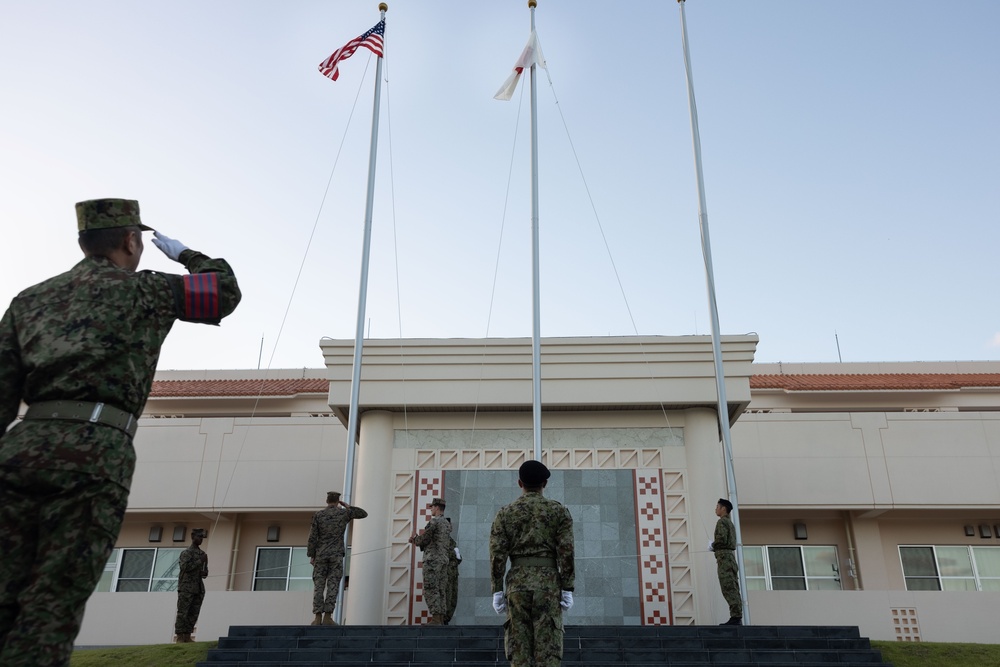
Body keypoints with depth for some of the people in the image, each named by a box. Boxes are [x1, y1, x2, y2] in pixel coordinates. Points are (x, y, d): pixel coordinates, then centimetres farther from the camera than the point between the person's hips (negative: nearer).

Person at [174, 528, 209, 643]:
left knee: (193, 614, 3)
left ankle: (187, 637, 8)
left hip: (198, 589, 6)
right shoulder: (186, 553, -3)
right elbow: (184, 567, -19)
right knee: (182, 613, -4)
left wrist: (204, 573, 0)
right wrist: (200, 561, -16)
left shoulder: (202, 554, 16)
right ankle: (180, 638, -1)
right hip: (186, 588, -6)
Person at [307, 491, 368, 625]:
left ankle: (317, 618, -5)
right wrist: (347, 506, 18)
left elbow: (312, 537, -3)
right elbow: (364, 514, 16)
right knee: (333, 586, -2)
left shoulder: (318, 515, 0)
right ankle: (327, 617, -9)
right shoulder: (344, 513, 2)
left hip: (321, 555, 1)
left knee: (319, 585, 1)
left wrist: (311, 556, 3)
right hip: (336, 555, -1)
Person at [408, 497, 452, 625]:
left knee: (430, 590, -9)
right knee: (441, 591, 6)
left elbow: (423, 540, -9)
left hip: (433, 560, -8)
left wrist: (415, 538, 13)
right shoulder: (447, 524, 19)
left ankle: (435, 619, -14)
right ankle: (441, 619, 3)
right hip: (444, 560, 8)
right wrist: (417, 540, 18)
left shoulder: (434, 521, -8)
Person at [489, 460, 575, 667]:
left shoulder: (505, 513, 4)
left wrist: (497, 592, 2)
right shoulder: (559, 511, 1)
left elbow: (497, 555, -1)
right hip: (548, 584, -1)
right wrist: (567, 590, -3)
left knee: (518, 650, 6)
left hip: (517, 584, 1)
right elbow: (566, 553, -6)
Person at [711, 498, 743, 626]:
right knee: (732, 589, 6)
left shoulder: (722, 521, -7)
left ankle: (736, 617, -17)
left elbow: (722, 539, -20)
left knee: (729, 588, -13)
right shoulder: (730, 523, 23)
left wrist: (712, 546, -3)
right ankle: (737, 617, 3)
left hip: (725, 557, -10)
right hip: (730, 556, 10)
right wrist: (719, 554, 19)